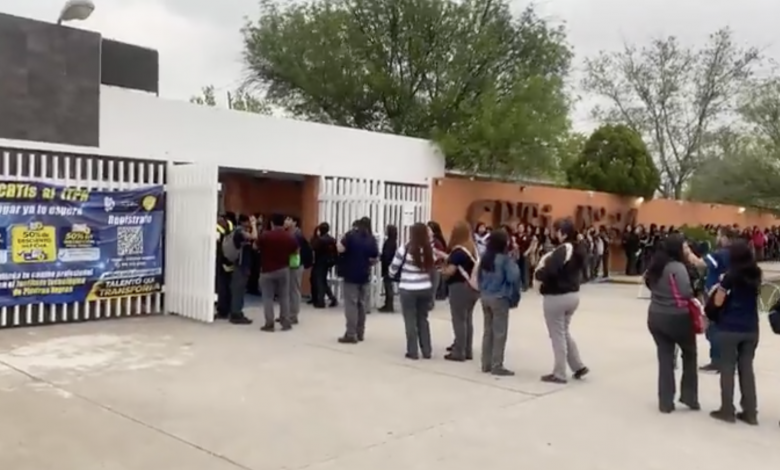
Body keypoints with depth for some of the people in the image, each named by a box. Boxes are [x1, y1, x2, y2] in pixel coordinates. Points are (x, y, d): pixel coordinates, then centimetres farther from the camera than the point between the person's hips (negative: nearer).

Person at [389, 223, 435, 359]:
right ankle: (427, 351, 20)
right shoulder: (429, 250, -2)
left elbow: (393, 268, -2)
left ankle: (413, 351, 9)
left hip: (408, 290, -4)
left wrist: (392, 274, 18)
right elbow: (432, 270, 4)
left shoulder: (405, 249, -12)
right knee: (423, 319, 16)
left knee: (411, 320, 6)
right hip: (426, 289, 4)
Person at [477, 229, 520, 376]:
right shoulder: (505, 259, -16)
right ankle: (497, 366, 3)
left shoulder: (485, 258, 6)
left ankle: (486, 364, 18)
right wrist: (514, 296, -9)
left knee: (488, 330, 13)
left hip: (485, 297, 7)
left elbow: (478, 276, 11)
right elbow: (514, 278, -22)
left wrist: (483, 291, 16)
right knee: (499, 333, 0)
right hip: (500, 299, -7)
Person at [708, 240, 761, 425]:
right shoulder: (755, 274, 4)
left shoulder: (731, 276, -11)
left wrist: (719, 287, 7)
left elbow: (718, 302, -10)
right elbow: (754, 293, 15)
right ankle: (750, 412, 15)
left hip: (729, 328, -5)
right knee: (747, 369, 12)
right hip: (751, 329, 5)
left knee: (727, 369, 5)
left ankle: (727, 410, 10)